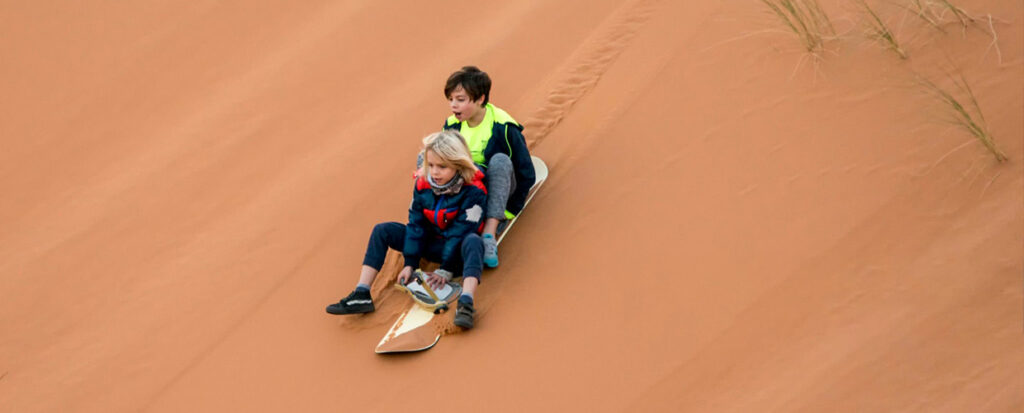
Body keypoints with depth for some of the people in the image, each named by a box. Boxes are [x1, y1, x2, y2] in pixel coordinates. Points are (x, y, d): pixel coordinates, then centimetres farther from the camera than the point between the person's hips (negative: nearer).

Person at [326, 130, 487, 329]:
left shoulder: (473, 191, -23)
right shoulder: (423, 184, -8)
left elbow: (461, 231, -24)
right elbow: (416, 223, -5)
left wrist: (446, 270, -25)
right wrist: (410, 263, -10)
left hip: (457, 248, -5)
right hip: (430, 243, 5)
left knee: (473, 241, -40)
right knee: (383, 231, -11)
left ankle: (466, 304, -60)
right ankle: (361, 296, -21)